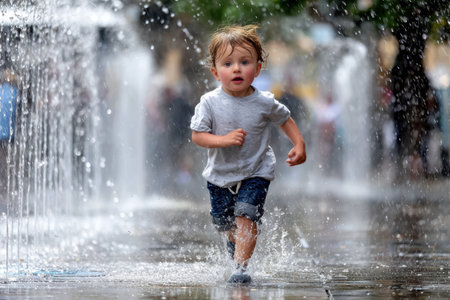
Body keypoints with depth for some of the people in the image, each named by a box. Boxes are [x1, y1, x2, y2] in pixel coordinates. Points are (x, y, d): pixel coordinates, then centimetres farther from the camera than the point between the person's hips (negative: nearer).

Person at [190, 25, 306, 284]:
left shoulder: (265, 103, -13)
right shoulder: (210, 102, -15)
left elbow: (285, 119, 6)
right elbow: (198, 136, -14)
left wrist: (299, 145, -3)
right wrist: (224, 140, -29)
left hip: (256, 173, -2)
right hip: (220, 174, 2)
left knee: (245, 215, -20)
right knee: (224, 221, 17)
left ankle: (241, 267, -16)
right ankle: (236, 243, 52)